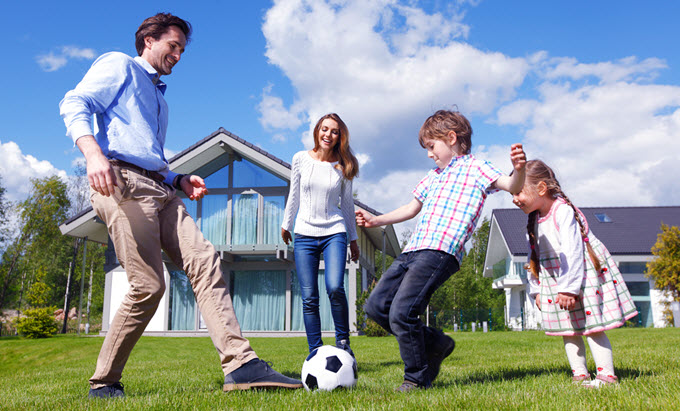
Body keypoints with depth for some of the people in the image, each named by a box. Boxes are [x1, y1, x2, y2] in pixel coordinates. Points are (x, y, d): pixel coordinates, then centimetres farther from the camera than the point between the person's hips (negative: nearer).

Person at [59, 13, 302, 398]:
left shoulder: (159, 97, 35)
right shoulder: (119, 66, 11)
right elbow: (74, 104, -5)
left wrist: (179, 180, 15)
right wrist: (93, 153, -23)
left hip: (160, 188, 8)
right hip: (122, 182, -8)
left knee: (205, 260, -12)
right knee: (149, 285, -13)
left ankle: (240, 363, -20)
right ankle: (104, 383, 4)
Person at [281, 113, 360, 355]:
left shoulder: (343, 167, 1)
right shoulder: (301, 159, 3)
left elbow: (347, 203, 10)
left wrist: (353, 239, 14)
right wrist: (286, 224, 21)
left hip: (334, 232, -1)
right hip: (305, 235, 1)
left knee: (335, 288, -21)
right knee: (309, 298, -2)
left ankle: (342, 341, 0)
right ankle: (315, 352, 8)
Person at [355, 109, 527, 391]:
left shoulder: (474, 167, 6)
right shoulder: (433, 176, 29)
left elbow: (511, 186, -7)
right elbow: (412, 208, 39)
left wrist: (518, 169, -29)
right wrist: (376, 220, 36)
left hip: (440, 252, -9)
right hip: (412, 251, 9)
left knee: (401, 313, -19)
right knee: (375, 305, 6)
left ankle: (418, 377, 2)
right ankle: (435, 343, 17)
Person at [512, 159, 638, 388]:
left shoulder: (563, 211, -19)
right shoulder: (534, 221, 6)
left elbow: (572, 252, -25)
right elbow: (534, 257, 11)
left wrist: (568, 287, -28)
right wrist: (536, 289, 10)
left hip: (582, 276, -8)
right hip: (554, 281, 8)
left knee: (592, 327, -5)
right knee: (569, 330, 9)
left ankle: (607, 375, 2)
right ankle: (579, 375, 16)